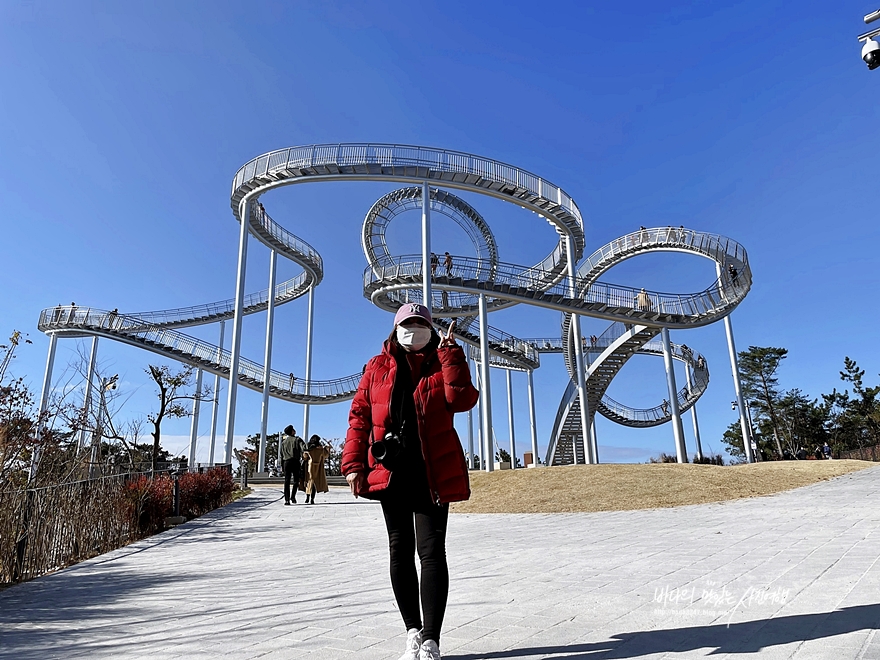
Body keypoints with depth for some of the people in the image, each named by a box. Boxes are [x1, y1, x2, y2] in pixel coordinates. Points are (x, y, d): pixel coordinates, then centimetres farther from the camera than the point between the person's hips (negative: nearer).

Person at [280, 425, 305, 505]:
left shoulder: (284, 442, 15)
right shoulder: (297, 439, 2)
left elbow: (281, 455, 15)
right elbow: (304, 447, -15)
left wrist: (282, 466, 17)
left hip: (286, 462, 3)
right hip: (295, 461, -3)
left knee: (287, 481, 3)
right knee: (296, 480, 9)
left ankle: (286, 499, -3)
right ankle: (293, 496, -2)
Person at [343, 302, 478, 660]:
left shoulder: (443, 364, 7)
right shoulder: (378, 367, 10)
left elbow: (463, 400, -12)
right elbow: (360, 415, 6)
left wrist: (450, 352, -13)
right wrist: (354, 464, -3)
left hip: (432, 473, -2)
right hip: (391, 472, 2)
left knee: (431, 550, -5)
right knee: (400, 551, 10)